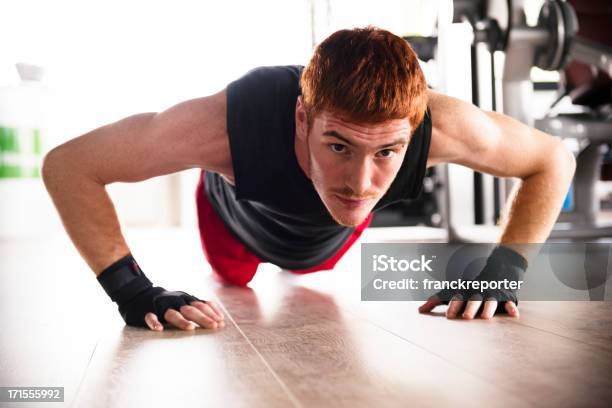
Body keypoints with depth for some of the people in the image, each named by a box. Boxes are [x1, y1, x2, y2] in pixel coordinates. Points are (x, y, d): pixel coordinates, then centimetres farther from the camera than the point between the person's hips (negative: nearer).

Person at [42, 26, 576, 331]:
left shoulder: (438, 124, -46)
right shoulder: (232, 120, -51)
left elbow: (555, 159, -26)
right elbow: (67, 165, -41)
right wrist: (133, 291, -49)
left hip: (328, 238, 2)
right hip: (236, 217, -1)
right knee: (234, 289, 37)